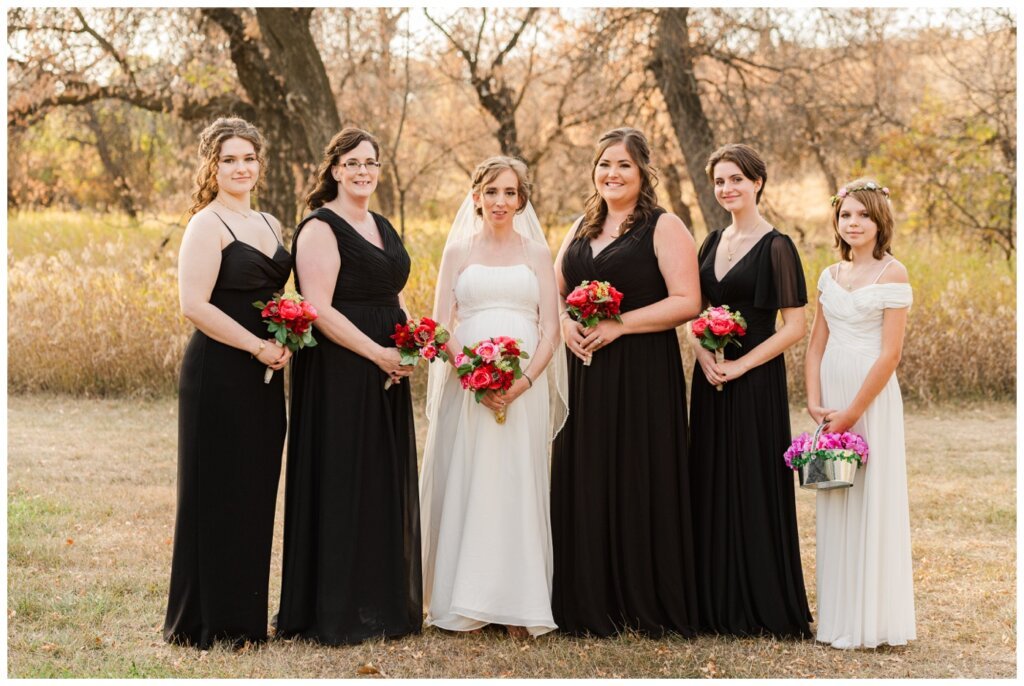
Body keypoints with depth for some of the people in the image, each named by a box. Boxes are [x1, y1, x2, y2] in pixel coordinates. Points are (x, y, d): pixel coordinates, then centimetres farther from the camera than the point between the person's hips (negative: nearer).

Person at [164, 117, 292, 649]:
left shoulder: (269, 224, 15)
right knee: (218, 495, -1)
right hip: (219, 375, -8)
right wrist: (257, 346, -16)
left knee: (256, 495, 11)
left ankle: (245, 615, 20)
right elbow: (194, 305, -17)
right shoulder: (208, 225, -9)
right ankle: (209, 622, 8)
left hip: (262, 377, 8)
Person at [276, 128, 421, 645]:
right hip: (340, 374, -8)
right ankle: (333, 613, 5)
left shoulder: (383, 228, 16)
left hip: (385, 373, 8)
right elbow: (319, 309, -18)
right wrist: (379, 353, -18)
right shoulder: (320, 228, -10)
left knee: (386, 484, 12)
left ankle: (383, 602, 22)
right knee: (340, 483, -3)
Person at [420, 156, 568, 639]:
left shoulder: (537, 253, 10)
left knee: (518, 486, -1)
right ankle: (462, 602, 5)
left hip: (524, 386, 0)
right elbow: (440, 327, 3)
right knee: (464, 486, -1)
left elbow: (550, 328, 4)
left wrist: (525, 381, -12)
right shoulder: (458, 251, 9)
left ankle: (516, 604, 1)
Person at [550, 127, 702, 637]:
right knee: (584, 484, 5)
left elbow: (686, 302, -12)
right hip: (585, 372, 6)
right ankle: (590, 605, 14)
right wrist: (564, 322, -4)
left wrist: (618, 325, -17)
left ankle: (646, 606, 6)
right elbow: (554, 292, 18)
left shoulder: (664, 228, -4)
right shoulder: (582, 228, 15)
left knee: (639, 483, -3)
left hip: (642, 373, -6)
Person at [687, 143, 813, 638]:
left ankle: (762, 607, 8)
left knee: (754, 486, -2)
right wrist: (704, 354, -6)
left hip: (755, 380, -6)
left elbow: (794, 327, -12)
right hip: (710, 379, 7)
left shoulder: (776, 247, -8)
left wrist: (740, 365, -17)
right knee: (712, 486, 9)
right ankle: (718, 603, 18)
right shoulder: (713, 241, 11)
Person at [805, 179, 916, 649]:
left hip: (872, 397, -6)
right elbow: (816, 344, 13)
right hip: (832, 397, 6)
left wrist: (851, 413, -13)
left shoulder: (892, 273, -7)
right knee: (834, 505, 9)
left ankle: (873, 621, 5)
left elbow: (890, 353, -13)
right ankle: (839, 616, 18)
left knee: (871, 502, -3)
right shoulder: (830, 276, 11)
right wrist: (815, 403, -1)